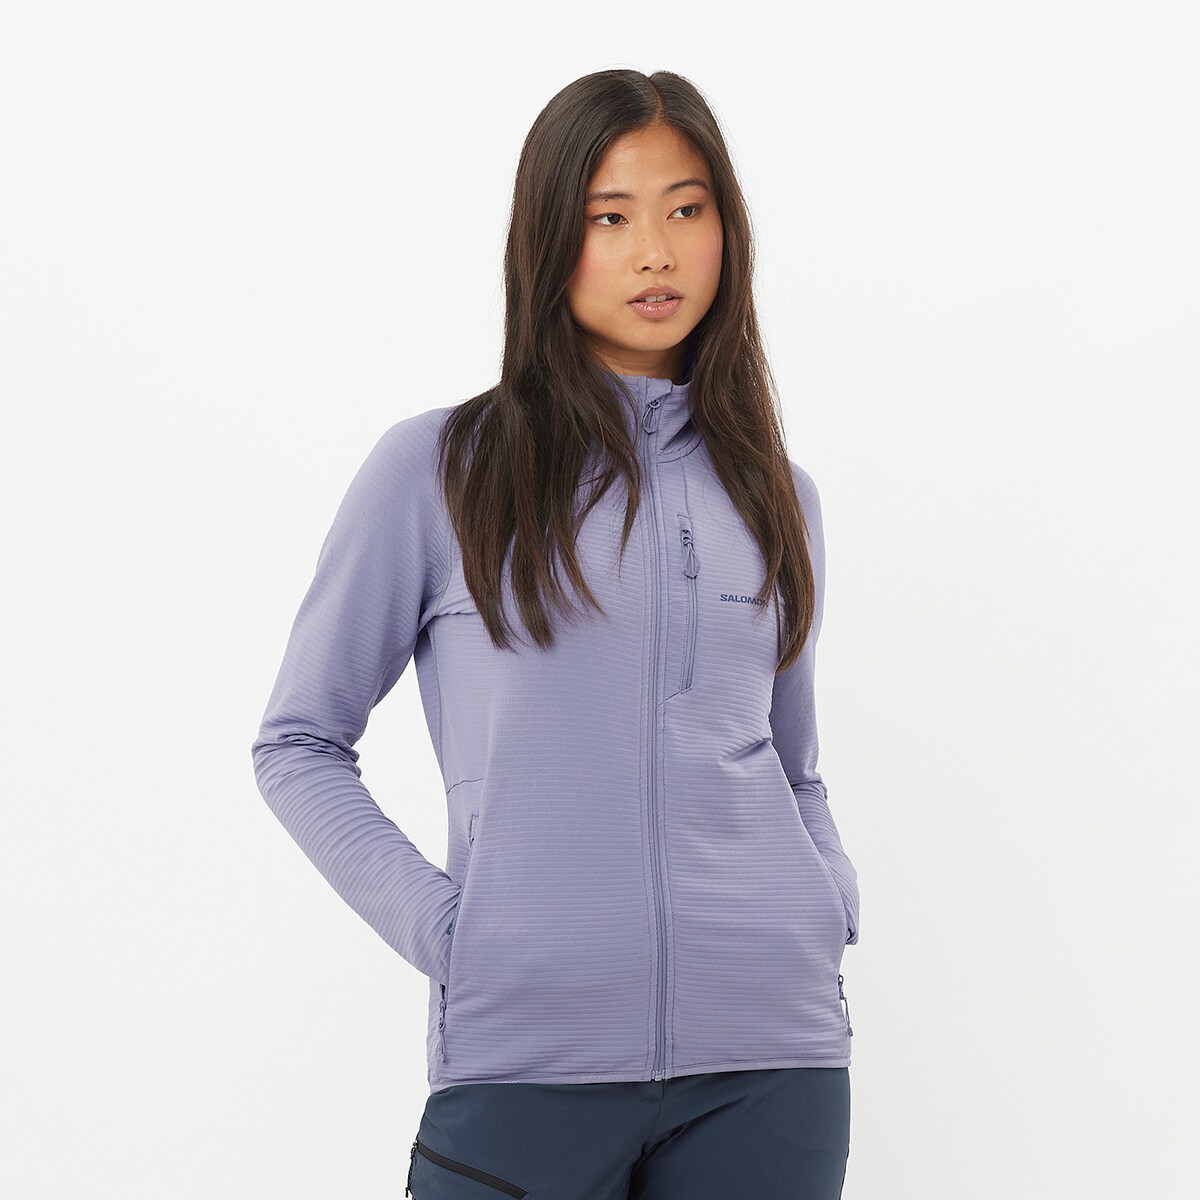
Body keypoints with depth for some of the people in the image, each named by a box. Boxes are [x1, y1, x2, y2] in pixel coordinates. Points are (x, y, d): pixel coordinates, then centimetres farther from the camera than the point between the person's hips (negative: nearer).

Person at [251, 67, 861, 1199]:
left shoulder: (774, 495, 12)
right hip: (528, 1052, -3)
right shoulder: (435, 468, 1)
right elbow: (298, 744, 4)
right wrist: (432, 922, -8)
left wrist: (833, 902, 3)